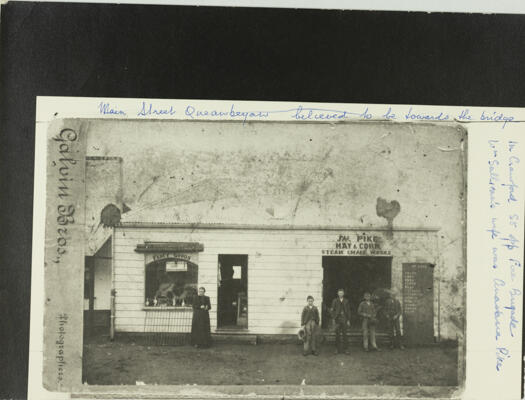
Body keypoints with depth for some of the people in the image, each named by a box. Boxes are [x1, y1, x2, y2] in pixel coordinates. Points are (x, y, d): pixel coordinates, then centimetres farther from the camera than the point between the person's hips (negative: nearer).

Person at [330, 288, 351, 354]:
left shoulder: (346, 301, 8)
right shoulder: (335, 301, 5)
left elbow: (348, 311, 8)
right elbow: (332, 310, 5)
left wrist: (348, 320, 2)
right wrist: (333, 318, -3)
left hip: (344, 319, 0)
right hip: (337, 319, 0)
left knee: (344, 334, -1)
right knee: (337, 334, 0)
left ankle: (345, 349, 3)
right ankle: (337, 349, 7)